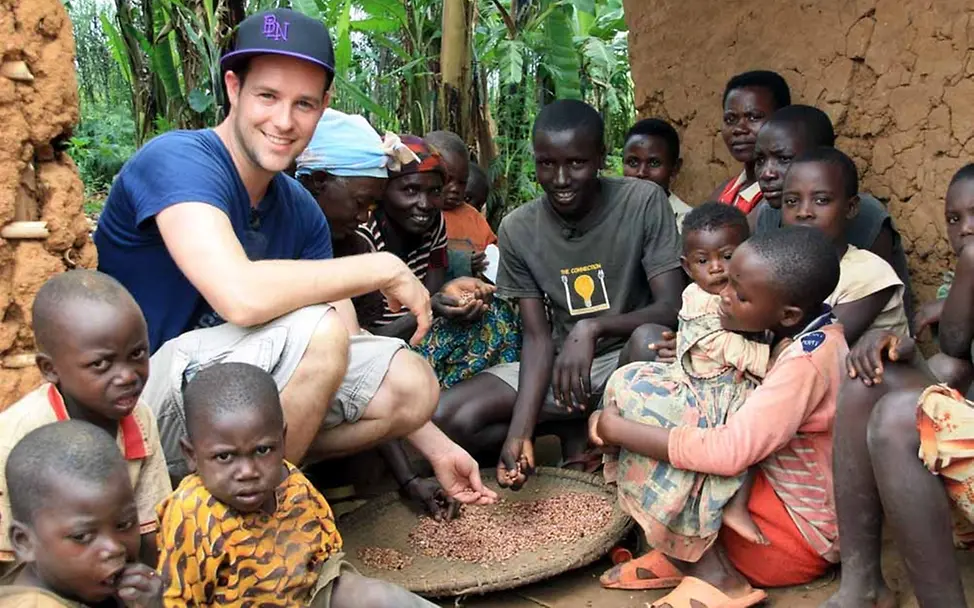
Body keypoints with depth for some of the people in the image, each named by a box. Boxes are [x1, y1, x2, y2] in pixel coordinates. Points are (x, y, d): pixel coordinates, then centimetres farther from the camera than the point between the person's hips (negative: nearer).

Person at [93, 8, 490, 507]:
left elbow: (346, 351, 5)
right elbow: (241, 296, -35)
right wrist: (384, 268, -23)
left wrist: (436, 447, -1)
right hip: (138, 403, -7)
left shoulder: (300, 210, 3)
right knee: (316, 326, -29)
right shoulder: (179, 161, -18)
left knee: (414, 384, -4)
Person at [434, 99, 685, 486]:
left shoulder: (644, 202, -14)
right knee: (446, 419, -16)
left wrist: (592, 328, -37)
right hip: (557, 362, 3)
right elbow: (537, 336, -8)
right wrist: (520, 430, -23)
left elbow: (672, 308, -18)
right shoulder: (518, 229, -7)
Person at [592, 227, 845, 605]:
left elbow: (728, 452, -33)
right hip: (774, 484, 9)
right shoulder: (802, 330, 0)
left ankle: (715, 575, -12)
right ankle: (682, 554, -2)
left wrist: (619, 429, -24)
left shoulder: (807, 361, -27)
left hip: (801, 532, -9)